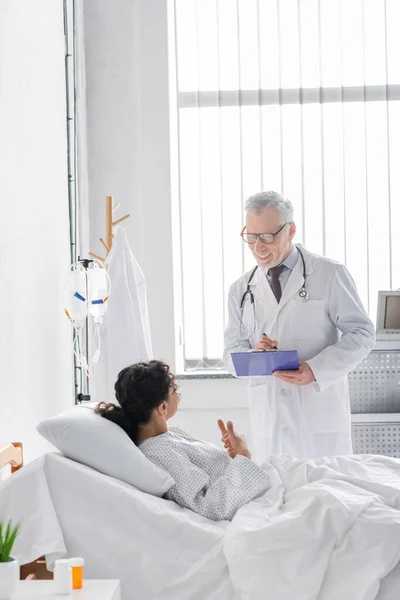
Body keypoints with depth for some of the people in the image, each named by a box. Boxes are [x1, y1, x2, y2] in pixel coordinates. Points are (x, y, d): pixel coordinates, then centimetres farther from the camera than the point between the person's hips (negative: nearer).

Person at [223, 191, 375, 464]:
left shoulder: (330, 274, 1)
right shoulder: (241, 290, 12)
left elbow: (362, 332, -2)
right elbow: (232, 351, 14)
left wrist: (317, 369, -15)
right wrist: (253, 357, -10)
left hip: (321, 414, -3)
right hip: (269, 419, 3)